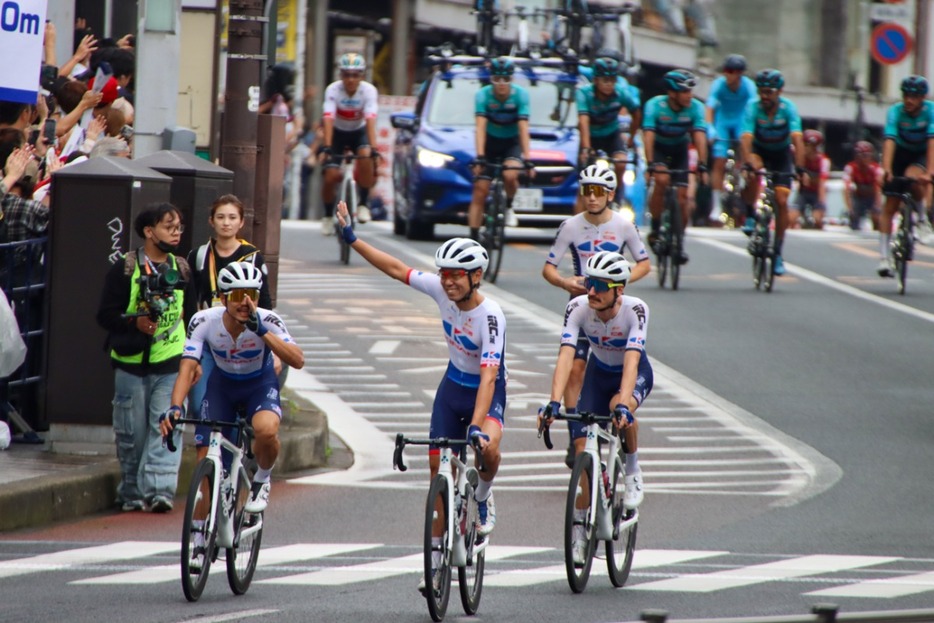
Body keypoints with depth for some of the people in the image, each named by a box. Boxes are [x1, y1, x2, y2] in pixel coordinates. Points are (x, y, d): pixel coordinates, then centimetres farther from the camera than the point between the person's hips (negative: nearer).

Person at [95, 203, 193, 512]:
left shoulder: (182, 270, 11)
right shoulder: (125, 269, -1)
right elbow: (105, 315, -3)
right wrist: (135, 322, -19)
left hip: (170, 363, 2)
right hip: (132, 362, -2)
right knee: (131, 433, 4)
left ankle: (160, 489, -14)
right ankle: (132, 492, 15)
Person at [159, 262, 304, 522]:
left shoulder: (267, 321, -26)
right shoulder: (205, 321, -24)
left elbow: (297, 360, -37)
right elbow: (187, 368, -28)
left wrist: (261, 331, -45)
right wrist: (175, 408, -43)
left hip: (260, 385, -2)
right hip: (221, 385, 2)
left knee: (266, 430, -35)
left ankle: (261, 480, -4)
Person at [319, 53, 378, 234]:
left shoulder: (368, 90, -23)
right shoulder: (333, 90, -24)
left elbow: (370, 120, -33)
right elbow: (328, 119, -33)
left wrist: (373, 148, -44)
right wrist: (326, 147, -45)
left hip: (359, 132, 0)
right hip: (338, 132, 0)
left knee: (366, 157, -32)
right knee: (331, 176, -14)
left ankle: (363, 203, -14)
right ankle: (328, 216, 12)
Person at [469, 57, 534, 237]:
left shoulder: (520, 94, -21)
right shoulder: (483, 95, -20)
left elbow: (523, 128, -26)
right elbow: (480, 127, -27)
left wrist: (526, 158, -33)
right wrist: (480, 157, -38)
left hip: (512, 143, -1)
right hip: (490, 143, 1)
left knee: (510, 175, -31)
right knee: (480, 191, -7)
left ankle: (509, 207, 0)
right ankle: (474, 238, -1)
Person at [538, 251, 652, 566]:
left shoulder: (635, 310, -32)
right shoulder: (578, 308, -27)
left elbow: (631, 362, -42)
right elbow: (566, 356, -36)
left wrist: (623, 405, -57)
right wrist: (554, 402, -50)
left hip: (636, 375, -3)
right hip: (599, 373, 3)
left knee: (620, 408, -37)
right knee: (584, 448, -10)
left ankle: (633, 471, -10)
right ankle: (581, 527, 4)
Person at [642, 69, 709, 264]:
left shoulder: (695, 107, -23)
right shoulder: (655, 105, -28)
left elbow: (700, 136, -30)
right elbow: (648, 135, -35)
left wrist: (702, 166, -41)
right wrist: (651, 164, -47)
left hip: (679, 149, 2)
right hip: (659, 148, -2)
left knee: (682, 196, -7)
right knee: (662, 180, -30)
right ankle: (655, 229, -13)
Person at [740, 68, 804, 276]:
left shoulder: (788, 108, -25)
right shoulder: (753, 107, -25)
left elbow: (797, 138, -34)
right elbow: (746, 138, -35)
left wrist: (799, 168, -46)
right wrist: (749, 164, -51)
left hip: (781, 154, 0)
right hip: (759, 151, 0)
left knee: (781, 201, -11)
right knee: (753, 174, -35)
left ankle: (778, 252, -1)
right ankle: (750, 216, -13)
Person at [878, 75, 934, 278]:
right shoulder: (896, 111, -22)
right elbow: (890, 140, -33)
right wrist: (886, 169, -48)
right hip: (901, 153, 1)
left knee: (912, 177, -35)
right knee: (890, 205, -6)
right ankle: (884, 257, -1)